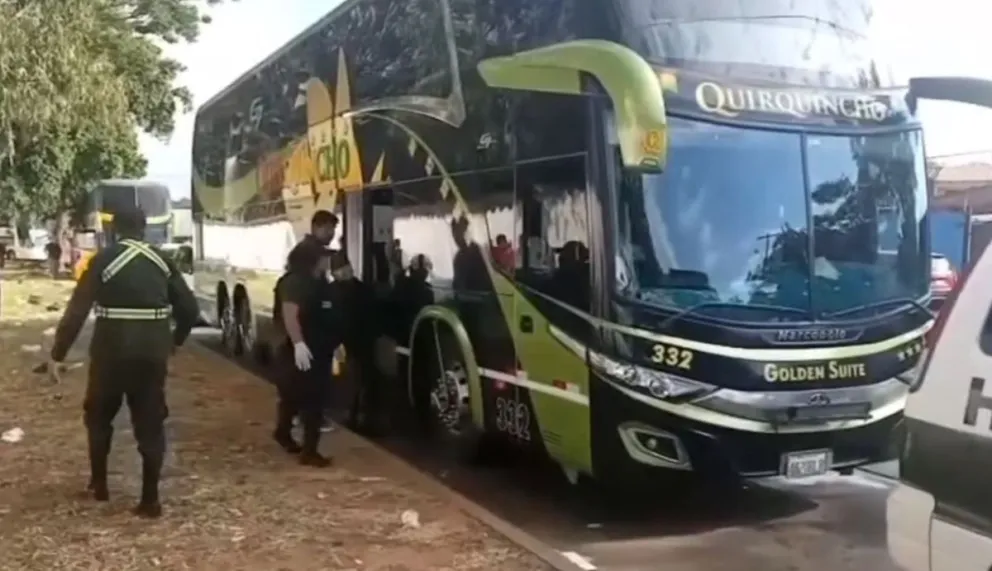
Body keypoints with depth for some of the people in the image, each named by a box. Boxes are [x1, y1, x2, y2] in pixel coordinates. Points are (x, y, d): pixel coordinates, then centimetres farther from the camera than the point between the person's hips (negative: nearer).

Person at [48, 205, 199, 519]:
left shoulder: (103, 260, -4)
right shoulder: (162, 261, 6)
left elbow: (77, 310, -8)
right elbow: (189, 309, 7)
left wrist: (57, 354, -3)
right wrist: (176, 340, 23)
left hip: (112, 349, -2)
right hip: (152, 350, 2)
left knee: (99, 416, 21)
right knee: (151, 423, 9)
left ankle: (99, 483, 28)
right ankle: (150, 499, 7)